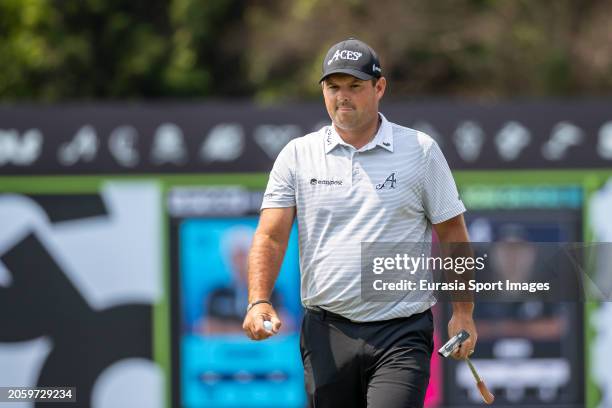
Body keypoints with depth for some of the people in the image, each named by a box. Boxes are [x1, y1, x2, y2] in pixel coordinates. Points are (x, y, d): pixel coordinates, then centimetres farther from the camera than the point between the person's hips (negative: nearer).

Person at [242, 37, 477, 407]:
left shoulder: (421, 151, 2)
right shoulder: (297, 155, 6)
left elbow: (452, 233, 7)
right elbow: (271, 235, 0)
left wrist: (463, 312, 1)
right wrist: (259, 301, -17)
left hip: (401, 335, -2)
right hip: (326, 333, 3)